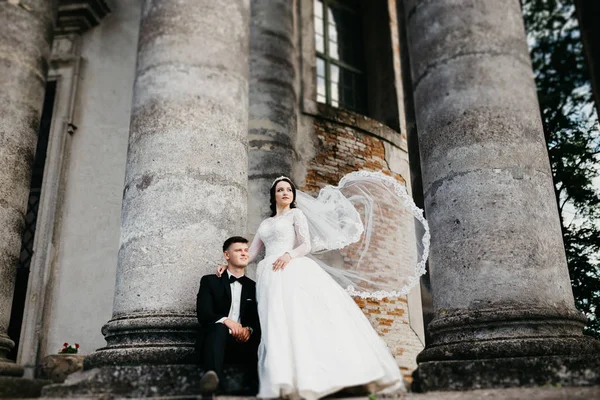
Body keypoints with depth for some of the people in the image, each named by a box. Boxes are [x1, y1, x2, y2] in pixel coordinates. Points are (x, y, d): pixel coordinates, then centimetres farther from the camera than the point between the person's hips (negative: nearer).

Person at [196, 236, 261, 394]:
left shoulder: (253, 287, 20)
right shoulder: (210, 281, 12)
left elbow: (257, 319, 11)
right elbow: (203, 314, -3)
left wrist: (249, 329, -14)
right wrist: (225, 320, -24)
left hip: (242, 342, 3)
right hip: (215, 339, -2)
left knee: (258, 338, -29)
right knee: (219, 328, -37)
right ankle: (212, 375, -61)